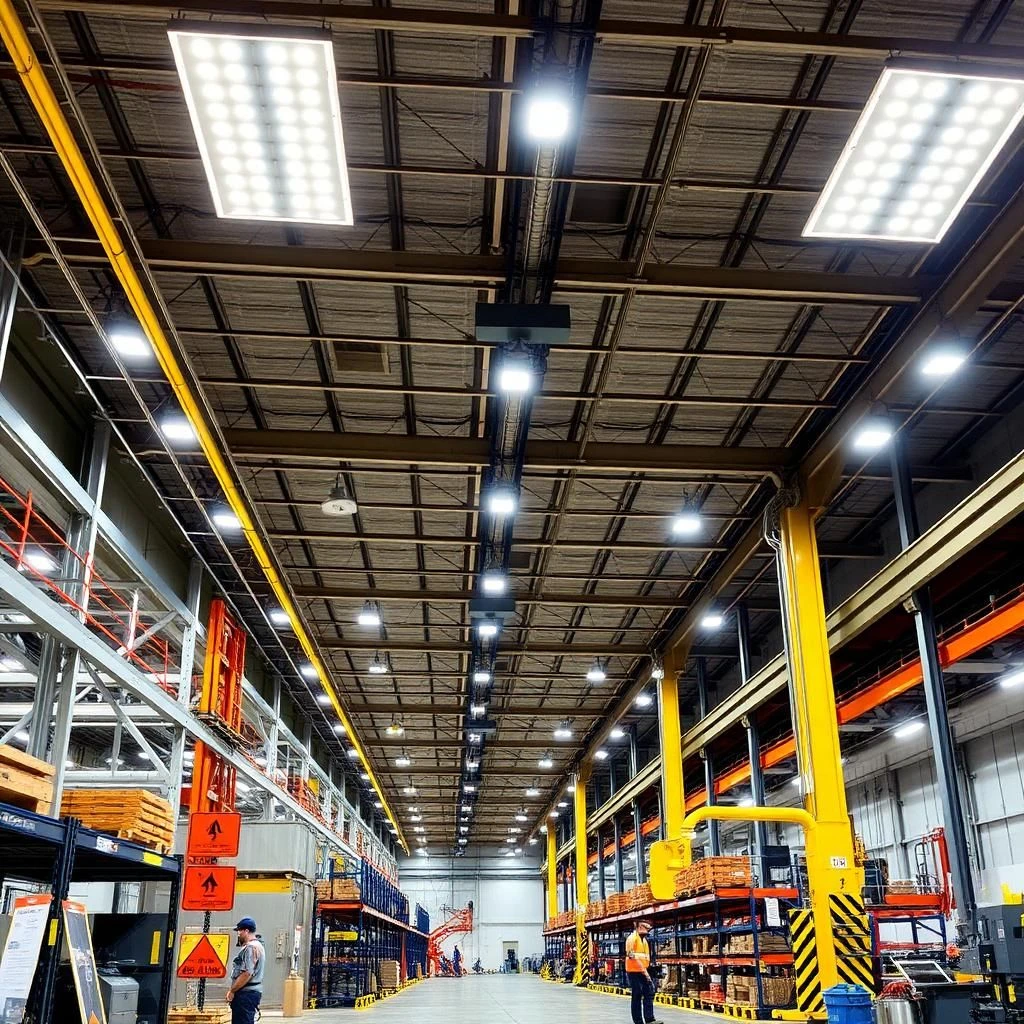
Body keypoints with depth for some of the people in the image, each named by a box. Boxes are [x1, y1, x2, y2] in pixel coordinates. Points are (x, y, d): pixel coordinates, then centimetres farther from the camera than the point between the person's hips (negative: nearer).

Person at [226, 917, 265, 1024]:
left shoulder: (251, 948, -15)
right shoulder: (256, 946, 19)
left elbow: (247, 974, -23)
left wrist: (232, 991, -16)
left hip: (246, 994, -10)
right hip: (249, 992, 10)